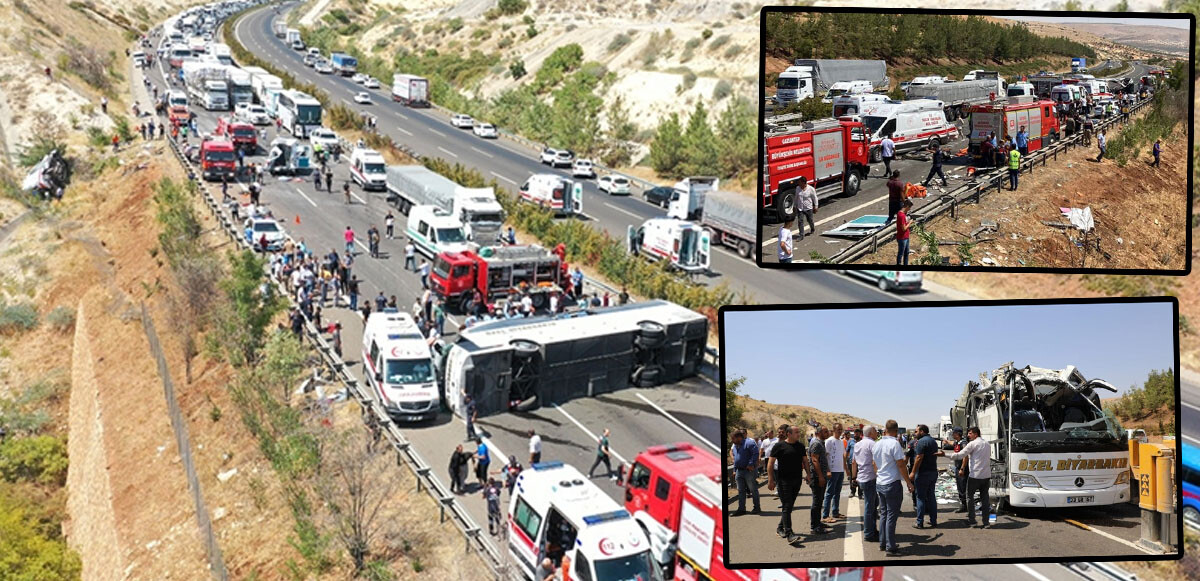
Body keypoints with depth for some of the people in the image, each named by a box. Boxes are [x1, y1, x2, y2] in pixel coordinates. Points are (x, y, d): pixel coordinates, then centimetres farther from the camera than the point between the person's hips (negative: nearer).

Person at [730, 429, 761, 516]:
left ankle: (757, 507, 12)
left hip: (748, 470, -8)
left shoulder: (749, 443, -11)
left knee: (753, 489, 2)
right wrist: (734, 470, 20)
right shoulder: (735, 446, 17)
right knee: (741, 491, 8)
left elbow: (755, 453, -19)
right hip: (739, 471, 8)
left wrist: (751, 464, -23)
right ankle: (741, 509, 12)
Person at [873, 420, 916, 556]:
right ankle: (890, 548, -2)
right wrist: (910, 483, -8)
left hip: (879, 483, 7)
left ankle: (882, 543, 21)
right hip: (892, 483, -7)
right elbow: (901, 465, -15)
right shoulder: (895, 444, -15)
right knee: (891, 516, -3)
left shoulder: (876, 444, 8)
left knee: (883, 514, 16)